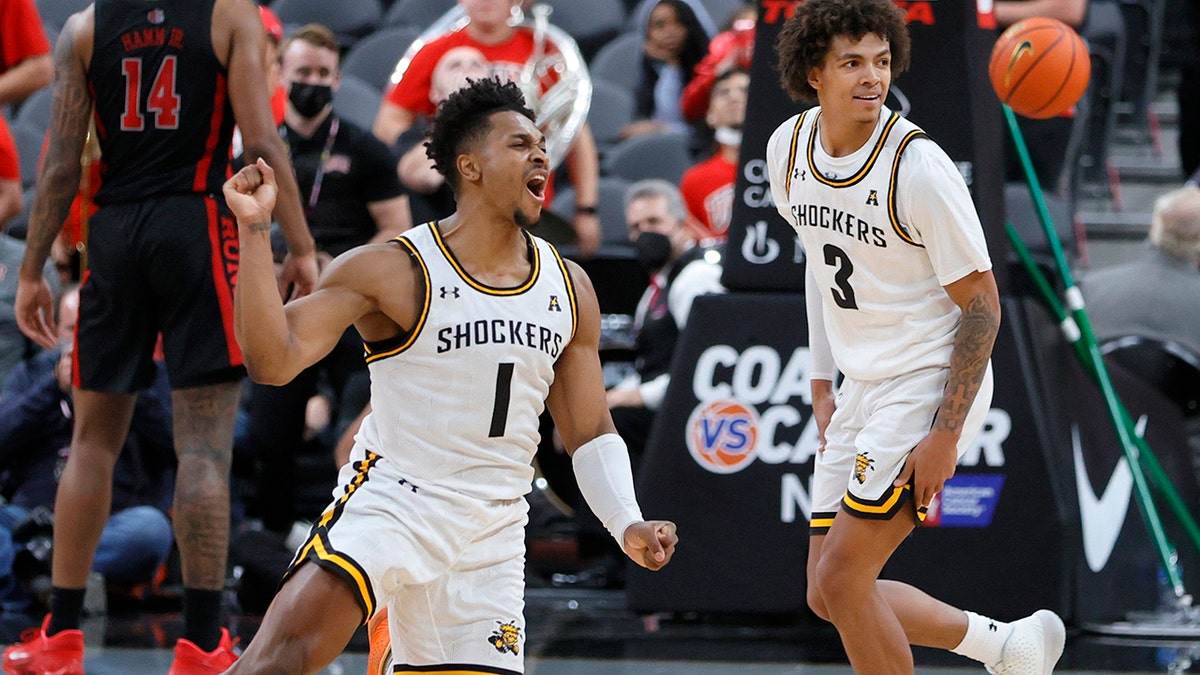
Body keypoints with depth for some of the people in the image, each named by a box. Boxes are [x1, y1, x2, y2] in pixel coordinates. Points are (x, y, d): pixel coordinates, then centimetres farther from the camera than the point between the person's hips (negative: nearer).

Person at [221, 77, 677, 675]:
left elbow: (590, 432, 16)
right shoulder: (391, 271, -9)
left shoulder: (569, 289, 8)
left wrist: (626, 525, 1)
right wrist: (254, 229, -25)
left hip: (491, 534, 6)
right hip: (389, 505, -5)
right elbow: (273, 360, -17)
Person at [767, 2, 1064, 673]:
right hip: (861, 386, 8)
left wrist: (945, 436, -20)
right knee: (829, 596, 9)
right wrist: (822, 383, 15)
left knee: (841, 579, -14)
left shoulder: (919, 165, -20)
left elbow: (982, 305, -15)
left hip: (931, 385, -8)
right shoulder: (789, 147, 0)